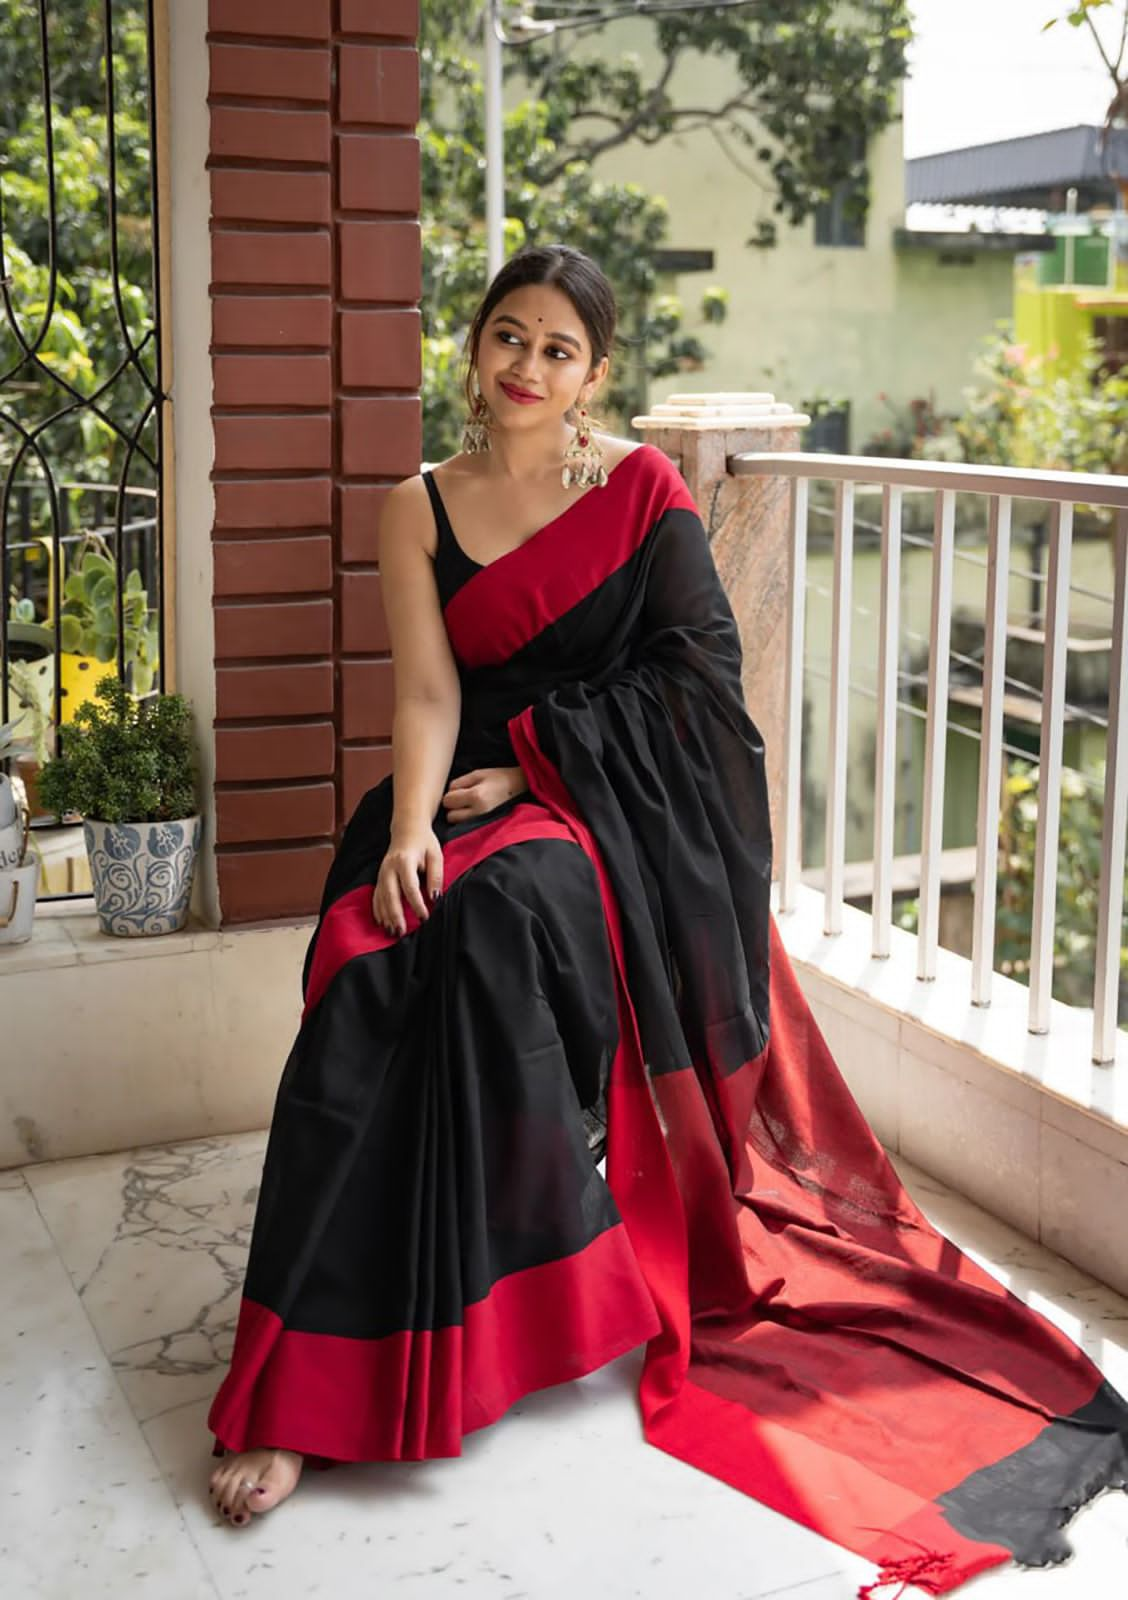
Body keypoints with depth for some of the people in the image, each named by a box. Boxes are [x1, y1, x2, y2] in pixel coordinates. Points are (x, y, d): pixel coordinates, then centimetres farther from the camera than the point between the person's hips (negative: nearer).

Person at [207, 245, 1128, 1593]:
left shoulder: (640, 487, 4)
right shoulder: (420, 509, 9)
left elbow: (697, 669, -5)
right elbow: (427, 691, 0)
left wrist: (538, 765, -12)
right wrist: (409, 828, -19)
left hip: (612, 809, -2)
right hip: (463, 798, 3)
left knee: (499, 920, -34)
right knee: (372, 960, -27)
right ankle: (312, 1387, -17)